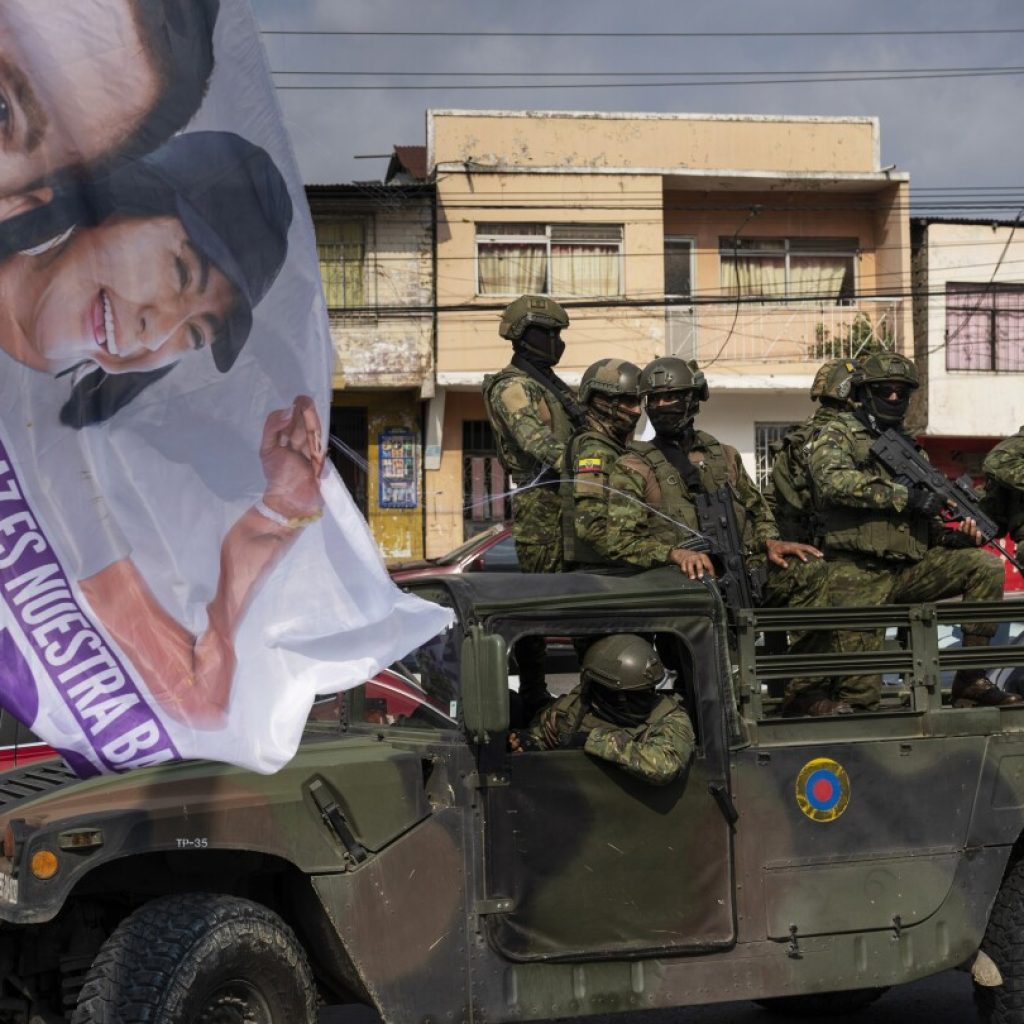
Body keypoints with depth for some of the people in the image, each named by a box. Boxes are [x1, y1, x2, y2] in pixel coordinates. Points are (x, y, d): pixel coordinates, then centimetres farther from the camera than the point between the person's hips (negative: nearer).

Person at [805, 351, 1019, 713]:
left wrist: (952, 535, 0)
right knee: (859, 693, -12)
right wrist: (904, 495, -20)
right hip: (858, 575, -6)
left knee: (986, 566, -13)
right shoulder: (838, 435, 1)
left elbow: (924, 520, 23)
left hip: (911, 568, 6)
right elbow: (832, 481, -22)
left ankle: (971, 679, -9)